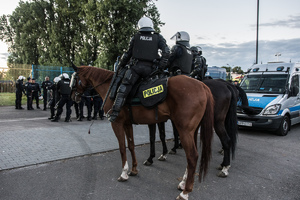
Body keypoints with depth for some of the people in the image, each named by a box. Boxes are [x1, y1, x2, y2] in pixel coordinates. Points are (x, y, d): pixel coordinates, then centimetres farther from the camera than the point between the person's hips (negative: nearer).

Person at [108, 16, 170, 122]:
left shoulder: (135, 37, 14)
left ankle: (115, 112, -11)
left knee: (124, 88, -2)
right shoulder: (158, 37, 14)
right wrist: (161, 67, 3)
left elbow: (127, 54, 16)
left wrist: (120, 66, 26)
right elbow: (166, 51, 1)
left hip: (136, 67, -1)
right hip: (150, 69, 1)